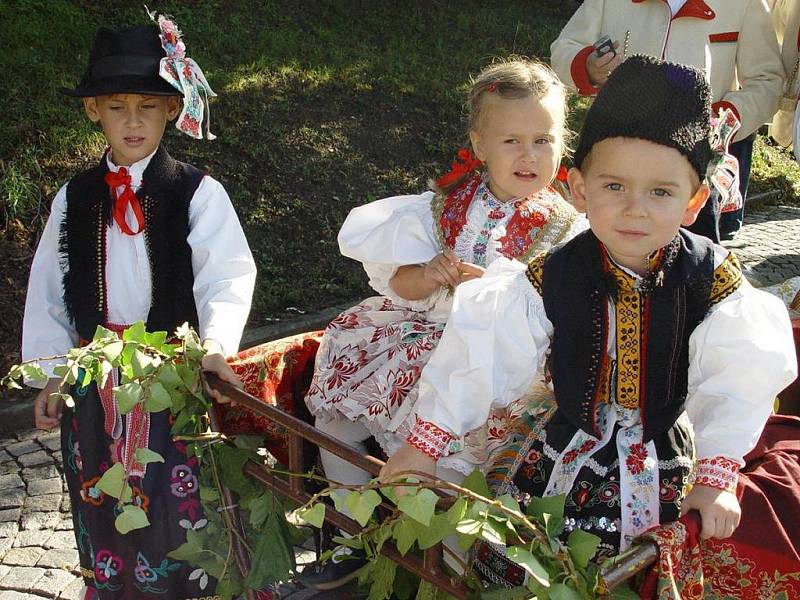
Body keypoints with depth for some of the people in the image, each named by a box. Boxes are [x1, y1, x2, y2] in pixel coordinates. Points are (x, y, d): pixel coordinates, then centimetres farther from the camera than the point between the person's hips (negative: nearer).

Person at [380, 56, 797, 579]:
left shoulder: (713, 281, -17)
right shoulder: (552, 279, -17)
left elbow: (734, 382, -14)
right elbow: (486, 354, -17)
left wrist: (716, 477, -19)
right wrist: (426, 443, -17)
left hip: (661, 454, 0)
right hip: (567, 438, 1)